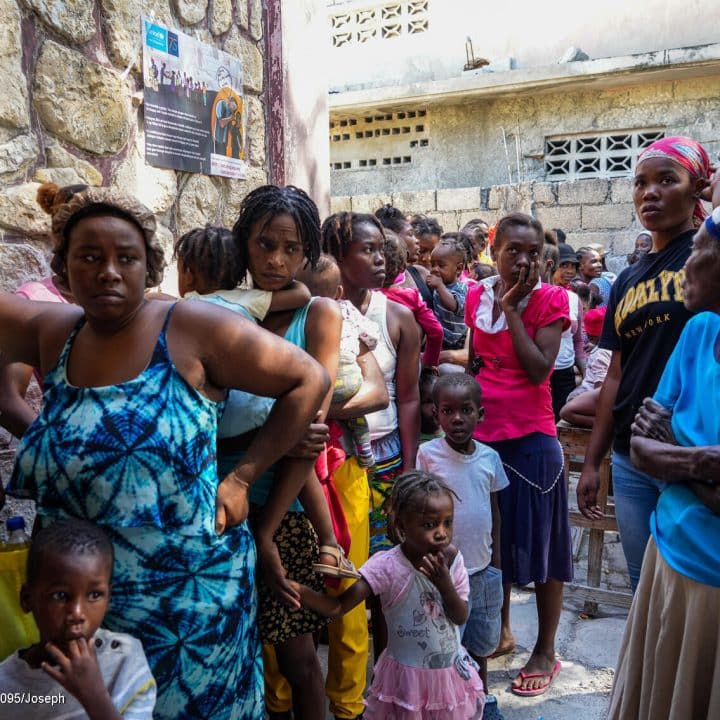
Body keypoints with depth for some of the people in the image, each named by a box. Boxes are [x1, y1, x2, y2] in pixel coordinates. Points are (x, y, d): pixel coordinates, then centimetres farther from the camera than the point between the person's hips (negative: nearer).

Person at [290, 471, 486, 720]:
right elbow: (337, 608, -25)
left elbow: (461, 617, -7)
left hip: (451, 671, 4)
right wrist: (296, 589, -42)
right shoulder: (387, 566, -22)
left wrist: (444, 584, -25)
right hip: (408, 676, -4)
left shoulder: (452, 558, -10)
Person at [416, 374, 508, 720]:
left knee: (481, 638, 20)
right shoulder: (428, 454, -13)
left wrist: (495, 558, 10)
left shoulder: (489, 457, -3)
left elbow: (494, 509, 8)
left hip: (483, 568, 4)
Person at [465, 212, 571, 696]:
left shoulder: (551, 299, -7)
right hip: (483, 433, 5)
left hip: (531, 437, -5)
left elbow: (540, 369, -19)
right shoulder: (477, 297, 5)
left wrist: (511, 308, -16)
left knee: (540, 541, 6)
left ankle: (545, 652, 23)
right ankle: (500, 630, 37)